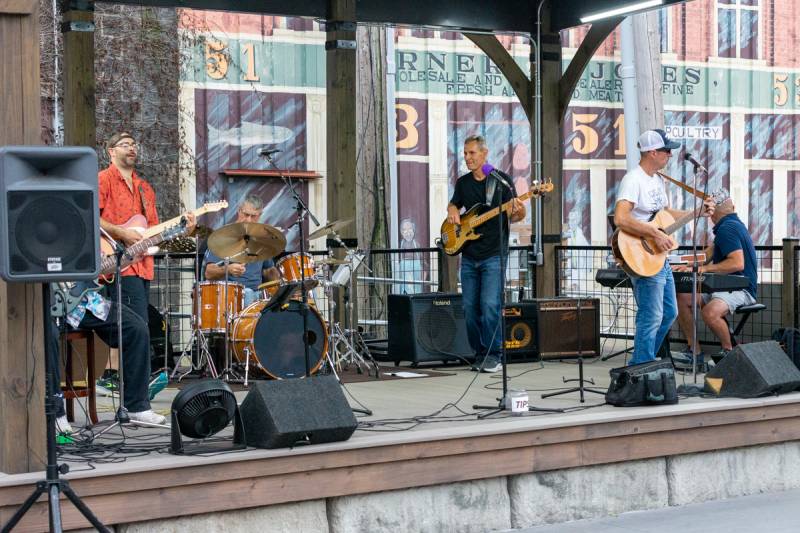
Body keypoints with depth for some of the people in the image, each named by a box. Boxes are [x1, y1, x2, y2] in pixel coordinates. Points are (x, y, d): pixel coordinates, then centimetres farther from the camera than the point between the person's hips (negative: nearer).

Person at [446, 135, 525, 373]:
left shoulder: (501, 180, -1)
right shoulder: (463, 183, 13)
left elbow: (513, 216, -1)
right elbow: (453, 204, 27)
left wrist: (518, 212, -25)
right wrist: (452, 211, 3)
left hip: (494, 254, -5)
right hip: (469, 256, 5)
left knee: (490, 305, -15)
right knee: (470, 308, 5)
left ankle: (493, 355, -9)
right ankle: (479, 353, 16)